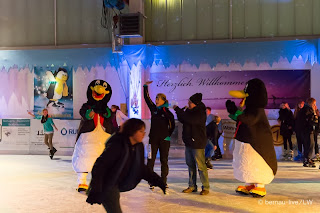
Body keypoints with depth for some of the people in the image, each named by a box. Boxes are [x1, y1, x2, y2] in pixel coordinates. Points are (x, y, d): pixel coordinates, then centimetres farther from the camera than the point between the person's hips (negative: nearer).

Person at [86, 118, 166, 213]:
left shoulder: (139, 147, 2)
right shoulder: (117, 145, -23)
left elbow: (141, 168, 14)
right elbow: (100, 166, -23)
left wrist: (157, 181, 7)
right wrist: (95, 191, -26)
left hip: (115, 187, 9)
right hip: (106, 187, -9)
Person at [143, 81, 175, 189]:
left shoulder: (168, 113, -3)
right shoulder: (153, 109, 5)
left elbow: (172, 126, 3)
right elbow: (147, 98, 6)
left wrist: (168, 135, -2)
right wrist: (145, 86, 3)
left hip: (164, 140, -2)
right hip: (153, 139, 2)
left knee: (164, 161, 7)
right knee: (150, 160, -1)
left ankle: (163, 182, 17)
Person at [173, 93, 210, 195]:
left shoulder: (200, 113, -15)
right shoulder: (189, 110, 10)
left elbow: (189, 119, -29)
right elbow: (182, 120, 17)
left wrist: (177, 109, -20)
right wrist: (178, 111, -3)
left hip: (198, 143, -8)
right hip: (188, 142, 9)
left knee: (201, 166, -4)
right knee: (190, 165, 12)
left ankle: (205, 188, 6)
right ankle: (192, 186, 21)